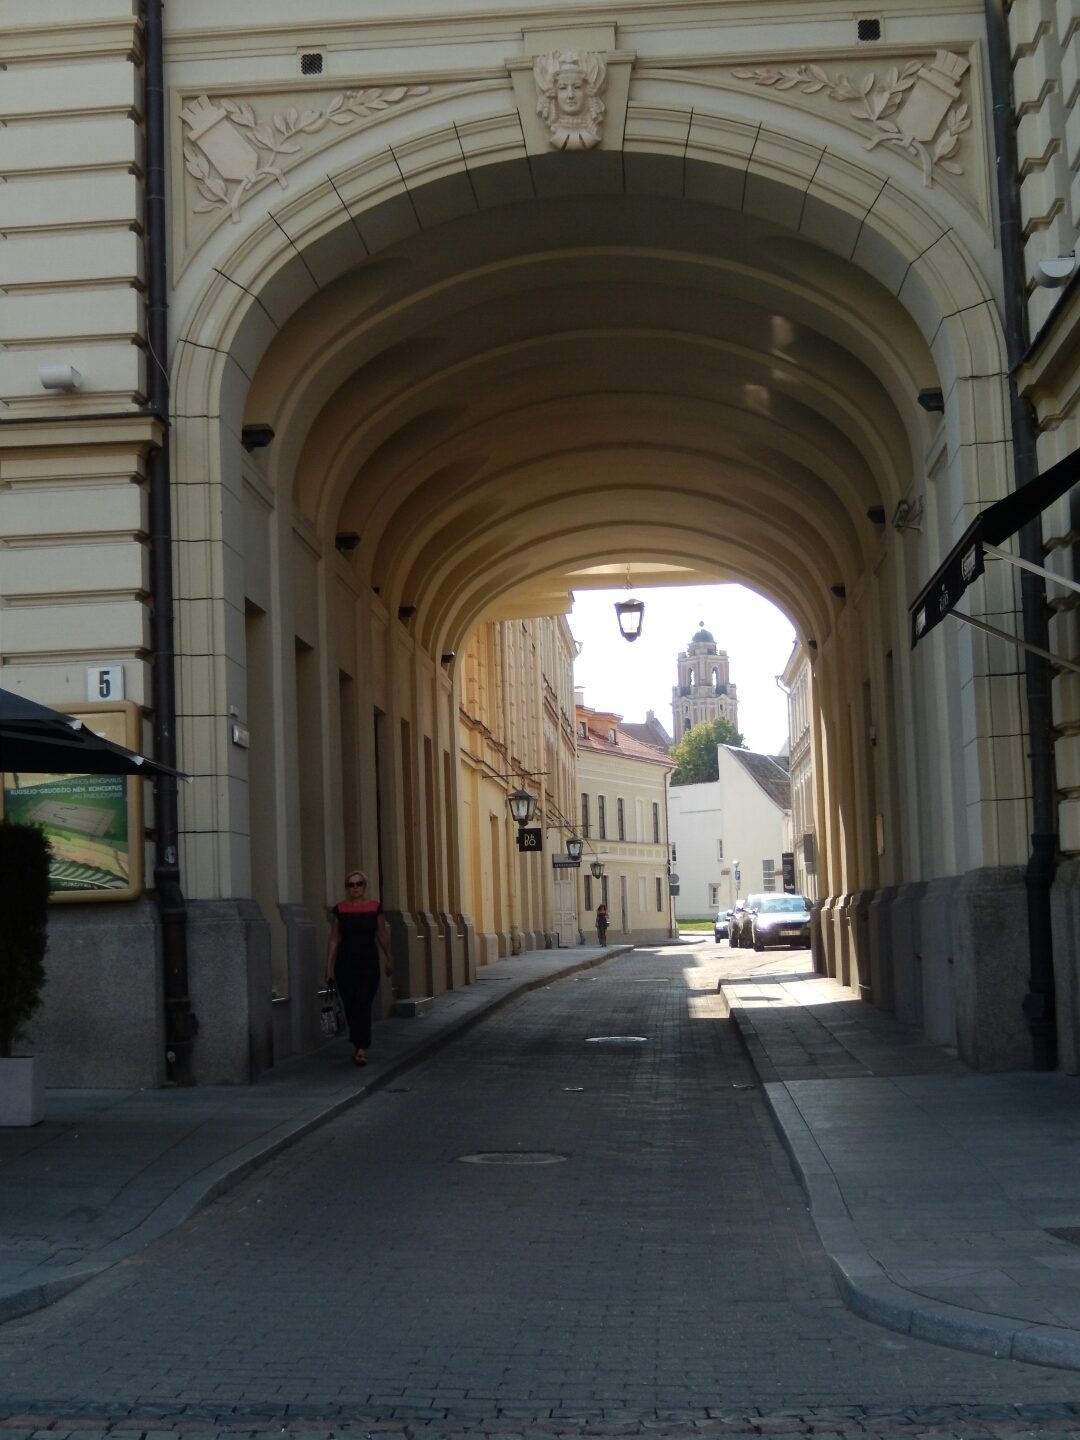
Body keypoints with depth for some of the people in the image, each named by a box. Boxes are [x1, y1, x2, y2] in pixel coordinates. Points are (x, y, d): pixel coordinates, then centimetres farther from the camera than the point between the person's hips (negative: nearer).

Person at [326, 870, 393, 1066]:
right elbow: (334, 939, 4)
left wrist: (389, 959, 19)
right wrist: (329, 967, 1)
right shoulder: (339, 909, 2)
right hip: (345, 963, 2)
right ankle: (357, 1045, 24)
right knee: (350, 1007, 7)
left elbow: (382, 935, 11)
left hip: (368, 963, -1)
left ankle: (362, 1050, -14)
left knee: (364, 1006, -11)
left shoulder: (375, 908, 1)